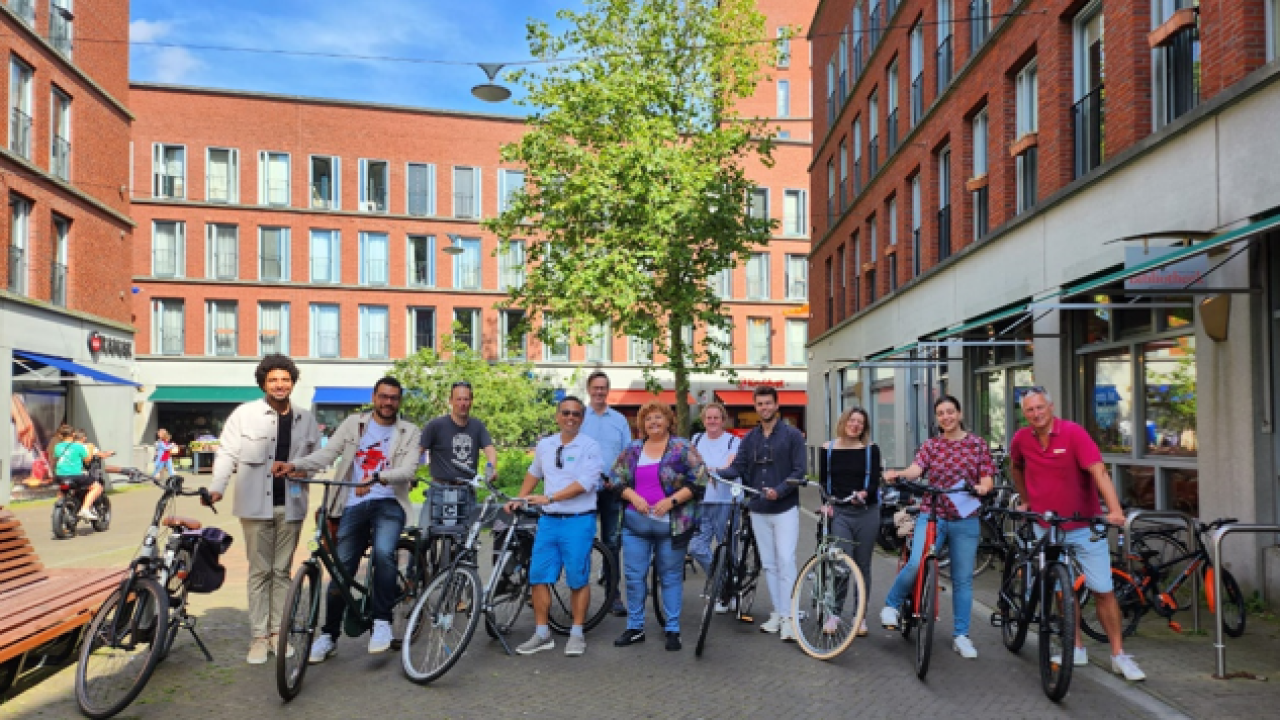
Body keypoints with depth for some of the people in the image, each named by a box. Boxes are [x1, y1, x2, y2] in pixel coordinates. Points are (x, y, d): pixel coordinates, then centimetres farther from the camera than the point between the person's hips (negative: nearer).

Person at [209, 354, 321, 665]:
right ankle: (259, 637, 11)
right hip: (256, 505, -2)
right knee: (259, 571, 2)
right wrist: (217, 487, -14)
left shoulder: (305, 419, 10)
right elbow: (226, 453, -2)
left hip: (290, 506, 3)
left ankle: (277, 631, 19)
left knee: (282, 571, 9)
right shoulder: (245, 413, 0)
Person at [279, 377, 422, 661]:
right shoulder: (354, 424, 9)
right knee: (341, 569, 4)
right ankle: (329, 635, 21)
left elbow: (408, 469, -10)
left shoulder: (409, 432, 4)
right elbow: (327, 453, 0)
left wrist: (375, 479, -27)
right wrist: (295, 464, -18)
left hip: (388, 503, -2)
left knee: (383, 553, -28)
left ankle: (382, 622, -13)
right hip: (354, 505, 2)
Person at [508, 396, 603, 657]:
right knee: (538, 577, 3)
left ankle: (577, 635, 16)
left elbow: (583, 484, -16)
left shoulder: (589, 447, -6)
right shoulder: (544, 445, 11)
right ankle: (542, 635, 14)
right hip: (548, 520, 5)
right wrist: (519, 499, 19)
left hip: (578, 521, -5)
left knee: (578, 580, 3)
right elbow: (534, 473, 27)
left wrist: (548, 497, -21)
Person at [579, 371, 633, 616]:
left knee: (612, 543, 6)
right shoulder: (578, 418, 4)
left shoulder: (619, 420, 10)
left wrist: (617, 479, -8)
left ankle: (614, 596, 12)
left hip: (612, 488, 2)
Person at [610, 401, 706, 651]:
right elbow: (617, 478, 11)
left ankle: (673, 630, 17)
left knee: (671, 577, 5)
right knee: (633, 576, 5)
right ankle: (634, 628, 18)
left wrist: (671, 501, -14)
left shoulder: (683, 448, -1)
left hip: (671, 524, -3)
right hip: (636, 522, 3)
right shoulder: (632, 450, 10)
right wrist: (633, 496, -7)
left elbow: (698, 481, -6)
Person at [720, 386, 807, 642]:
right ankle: (777, 613, 18)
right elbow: (738, 467, 3)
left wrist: (779, 490, -22)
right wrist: (716, 473, -17)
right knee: (768, 563, 9)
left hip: (785, 508, -5)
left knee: (785, 561, -9)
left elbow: (798, 471, -7)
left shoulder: (792, 435, -1)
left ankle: (787, 617, -6)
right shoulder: (750, 438, 11)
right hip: (758, 510, 5)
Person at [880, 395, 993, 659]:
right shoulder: (931, 445, 7)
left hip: (965, 519, 1)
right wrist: (897, 474, -30)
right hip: (932, 515, -1)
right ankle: (892, 603, 5)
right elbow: (916, 468, -9)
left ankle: (961, 635, 19)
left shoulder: (977, 443, 7)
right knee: (916, 563, -20)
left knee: (963, 578, 7)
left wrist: (982, 486, -21)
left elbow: (987, 477, 3)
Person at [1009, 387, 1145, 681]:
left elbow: (1099, 472, -25)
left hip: (1084, 526, -3)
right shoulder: (1021, 439, -3)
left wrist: (1114, 509, -37)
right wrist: (1025, 500, 19)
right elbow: (1015, 468, 19)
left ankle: (1119, 655, 10)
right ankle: (1077, 649, 22)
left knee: (1104, 590, -1)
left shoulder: (1074, 433, -15)